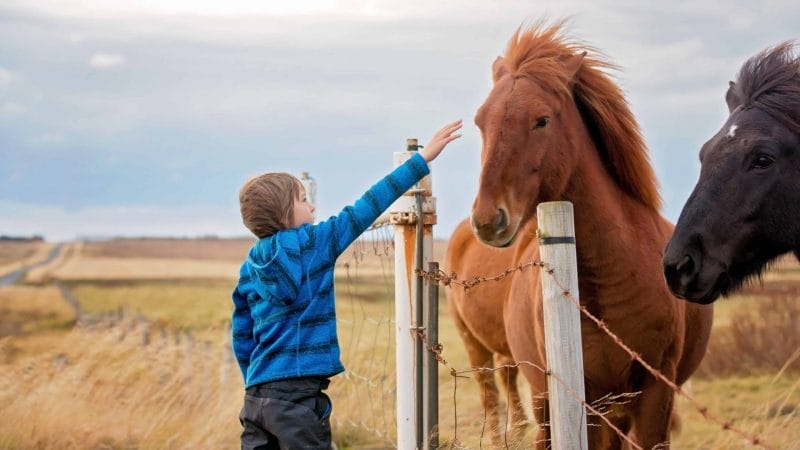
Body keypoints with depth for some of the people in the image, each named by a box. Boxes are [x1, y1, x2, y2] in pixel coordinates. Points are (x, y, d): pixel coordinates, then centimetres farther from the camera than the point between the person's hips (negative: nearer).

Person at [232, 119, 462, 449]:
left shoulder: (249, 268, 12)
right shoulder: (309, 245, -9)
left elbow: (241, 337, 15)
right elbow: (367, 208, -7)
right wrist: (422, 159, -3)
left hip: (256, 397, 7)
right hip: (297, 396, -7)